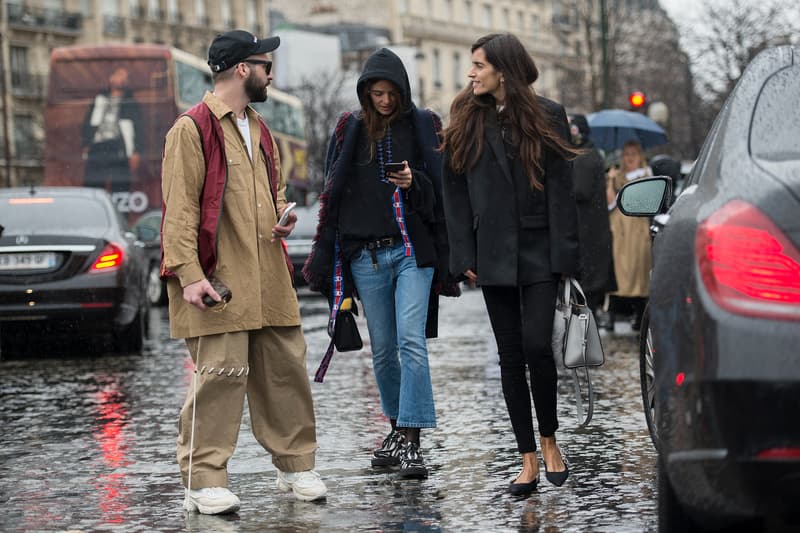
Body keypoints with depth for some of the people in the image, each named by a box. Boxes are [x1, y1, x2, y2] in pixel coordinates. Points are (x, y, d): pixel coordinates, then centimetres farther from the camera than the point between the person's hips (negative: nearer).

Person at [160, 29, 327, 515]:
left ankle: (296, 466, 22)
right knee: (220, 375, -8)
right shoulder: (192, 129, -7)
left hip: (268, 279, 8)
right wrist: (189, 273, -19)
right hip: (218, 281, -8)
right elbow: (179, 208, -12)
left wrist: (284, 217, 8)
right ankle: (205, 482, -1)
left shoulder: (259, 130, 19)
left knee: (287, 369, 10)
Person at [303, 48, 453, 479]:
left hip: (413, 249, -3)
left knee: (411, 341, -14)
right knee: (382, 349, 9)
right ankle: (397, 429, 24)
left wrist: (414, 182, -16)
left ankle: (411, 440, -14)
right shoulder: (350, 130, 9)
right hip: (365, 253, 3)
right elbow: (333, 194, 11)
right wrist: (324, 257, 7)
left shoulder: (424, 126, 4)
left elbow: (443, 187, 5)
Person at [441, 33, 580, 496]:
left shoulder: (547, 116, 0)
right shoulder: (468, 119, 6)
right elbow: (456, 189, 5)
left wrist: (563, 254, -9)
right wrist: (464, 254, -2)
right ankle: (529, 461, 10)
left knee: (537, 345, -13)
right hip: (495, 254, 3)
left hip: (539, 252, -2)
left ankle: (549, 440, 9)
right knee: (511, 355, 4)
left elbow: (561, 189, -3)